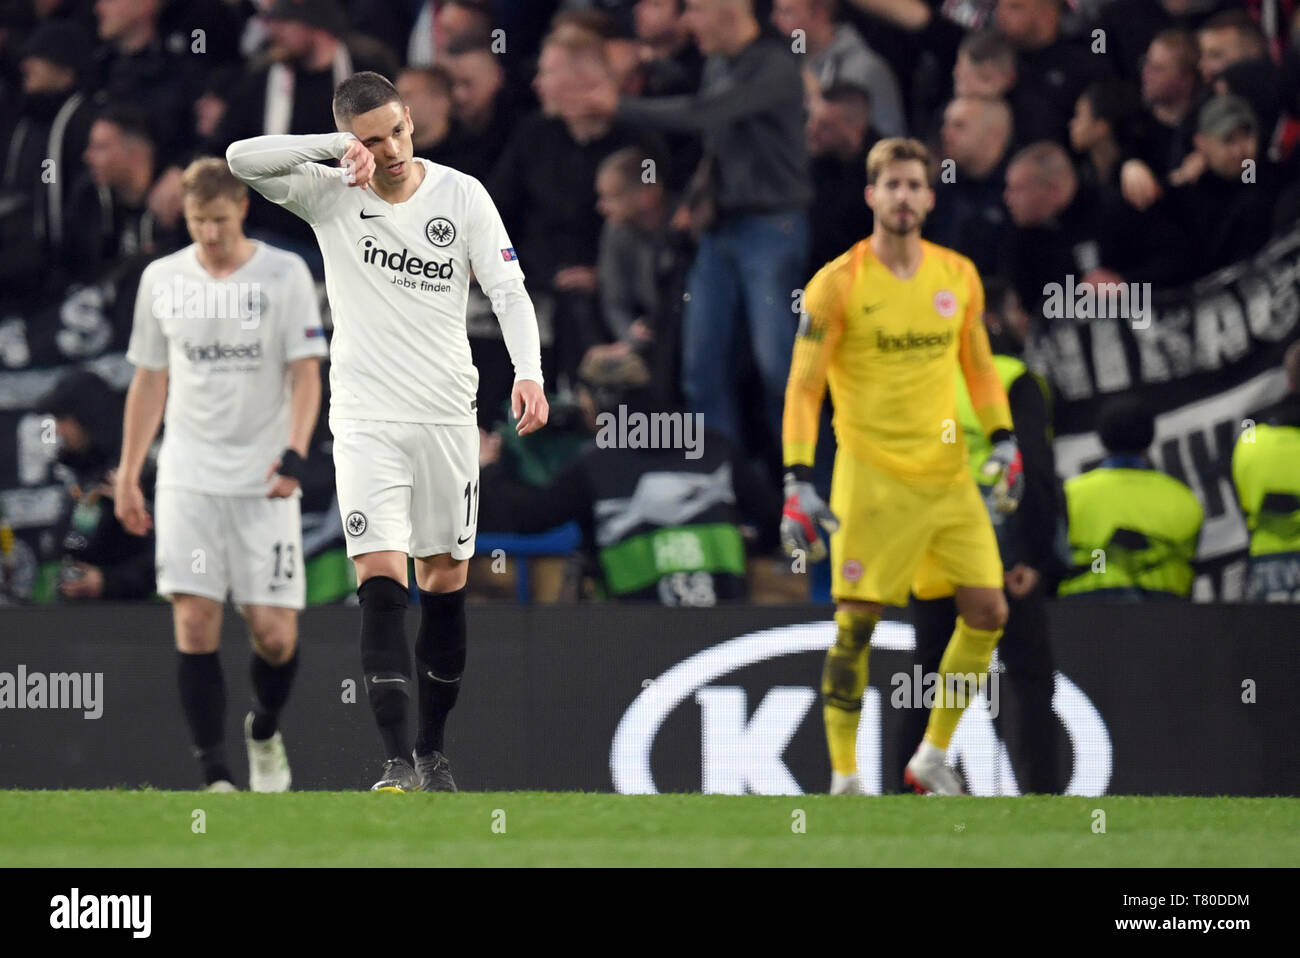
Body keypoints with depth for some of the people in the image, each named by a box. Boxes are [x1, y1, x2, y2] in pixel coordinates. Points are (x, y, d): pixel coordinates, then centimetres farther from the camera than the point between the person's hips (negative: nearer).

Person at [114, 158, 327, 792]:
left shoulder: (284, 274, 0)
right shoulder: (161, 280, 7)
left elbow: (305, 374, -3)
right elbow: (149, 381, 15)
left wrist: (294, 453, -17)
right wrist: (127, 477, 12)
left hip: (264, 480, -2)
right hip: (187, 476, 2)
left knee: (275, 632, -5)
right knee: (195, 622, -12)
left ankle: (265, 729, 26)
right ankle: (215, 775, -10)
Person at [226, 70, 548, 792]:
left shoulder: (462, 195, -1)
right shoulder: (331, 194, -2)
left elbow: (510, 291, -3)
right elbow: (242, 159, -15)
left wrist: (529, 374, -19)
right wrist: (337, 147, -22)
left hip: (448, 414, 2)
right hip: (366, 417, -2)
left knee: (445, 581, 8)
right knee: (381, 579, -14)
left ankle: (434, 748, 20)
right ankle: (399, 762, -20)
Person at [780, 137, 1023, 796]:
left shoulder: (958, 277, 7)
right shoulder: (837, 284, -7)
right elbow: (803, 387, -6)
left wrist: (1003, 440, 6)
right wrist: (798, 482, -13)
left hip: (949, 475, 5)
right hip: (871, 480, -5)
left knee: (987, 612, -1)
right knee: (856, 623, -6)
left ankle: (932, 757, 14)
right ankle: (844, 777, 3)